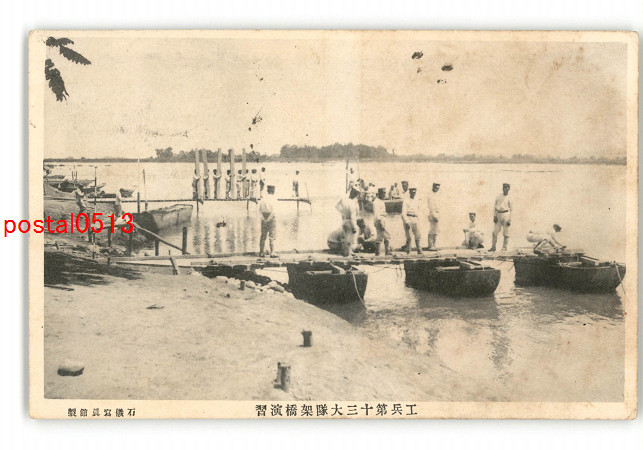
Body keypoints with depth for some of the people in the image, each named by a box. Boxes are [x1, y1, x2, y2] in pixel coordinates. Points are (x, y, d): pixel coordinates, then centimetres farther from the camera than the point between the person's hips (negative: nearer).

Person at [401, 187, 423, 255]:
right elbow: (403, 212, -11)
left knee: (417, 235, -2)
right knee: (408, 237, -7)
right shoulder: (406, 201, -4)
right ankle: (408, 251, 3)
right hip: (407, 219, -5)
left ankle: (419, 251, 1)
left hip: (414, 219, 5)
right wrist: (406, 222, -20)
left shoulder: (417, 201, 14)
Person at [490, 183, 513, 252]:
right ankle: (493, 247, 4)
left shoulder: (509, 198, 2)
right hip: (498, 214, 4)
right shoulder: (498, 197, 12)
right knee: (495, 231, 1)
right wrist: (494, 216, 3)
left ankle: (504, 247, 2)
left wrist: (509, 220, -5)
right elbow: (495, 206, 15)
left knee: (505, 232, -3)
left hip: (505, 214, -4)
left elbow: (511, 210, 2)